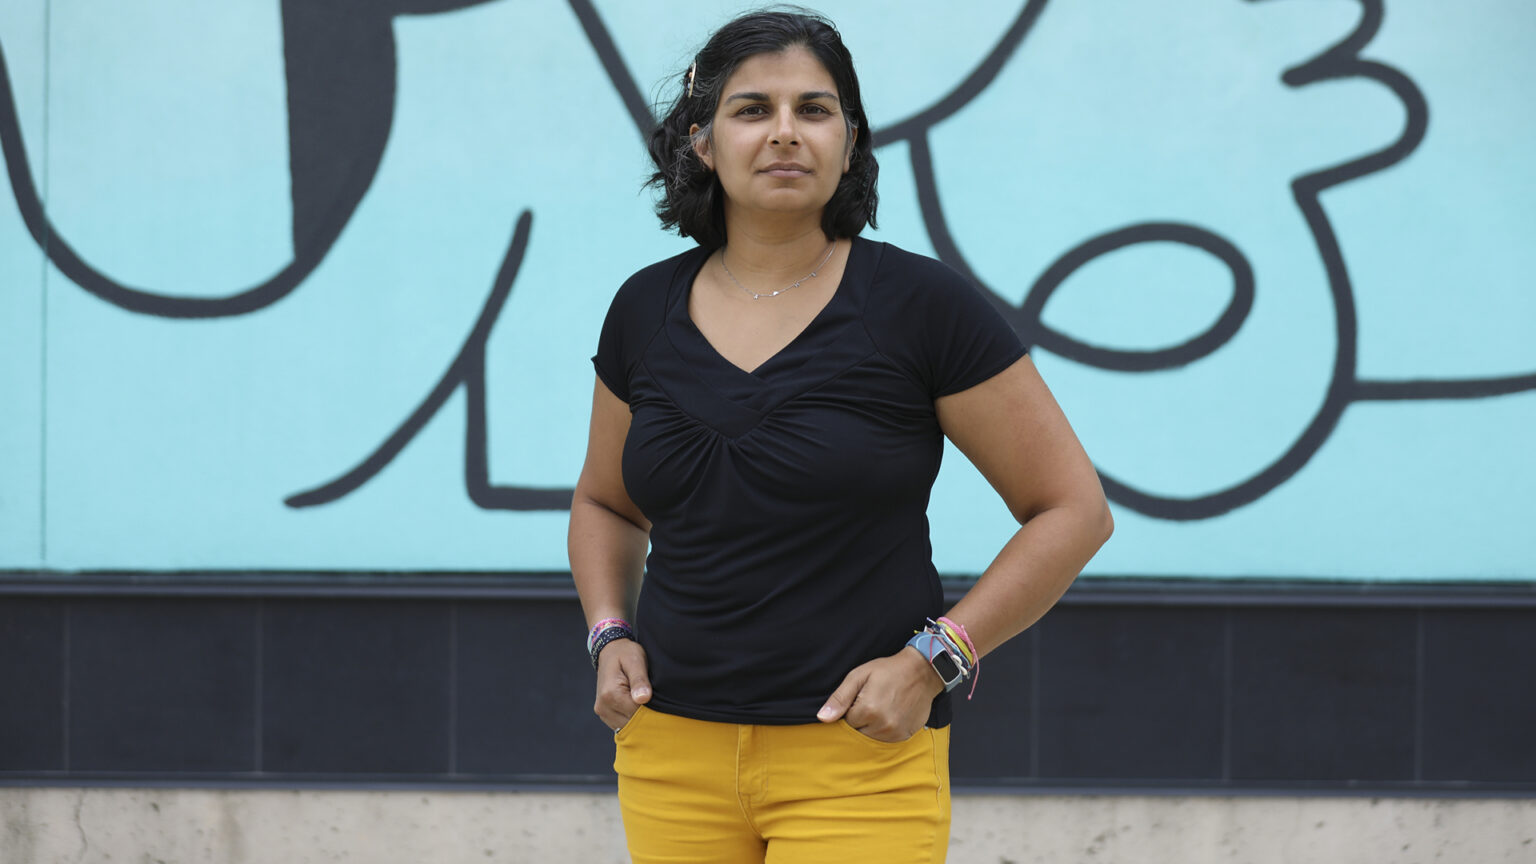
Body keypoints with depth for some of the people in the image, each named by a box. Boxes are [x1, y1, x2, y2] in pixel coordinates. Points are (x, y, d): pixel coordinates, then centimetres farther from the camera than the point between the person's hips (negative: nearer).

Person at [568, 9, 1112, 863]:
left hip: (859, 759, -4)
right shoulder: (647, 311, 7)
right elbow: (605, 504, 24)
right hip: (674, 755, 4)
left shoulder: (920, 304, -6)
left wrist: (929, 663, -12)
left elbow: (1074, 510, -3)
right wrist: (611, 638, 5)